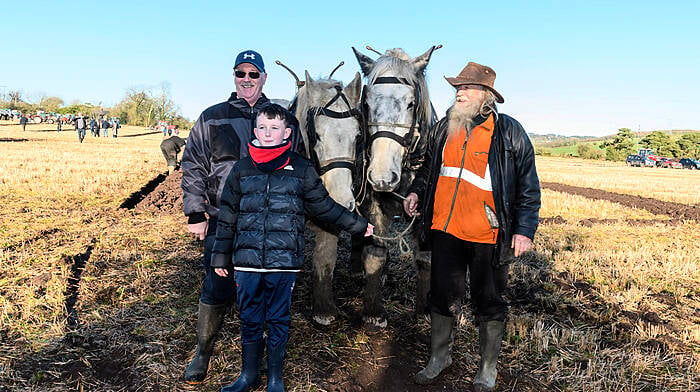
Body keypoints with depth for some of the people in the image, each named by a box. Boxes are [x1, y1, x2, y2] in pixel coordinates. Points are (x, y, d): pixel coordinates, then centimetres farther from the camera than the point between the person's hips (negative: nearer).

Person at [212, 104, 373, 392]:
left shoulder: (302, 170, 1)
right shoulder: (241, 170, 5)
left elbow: (324, 207, 10)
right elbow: (227, 217, 9)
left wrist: (358, 225, 13)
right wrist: (221, 256, 10)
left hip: (284, 262, -1)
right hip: (246, 262, 2)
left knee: (278, 320, 10)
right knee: (249, 320, 13)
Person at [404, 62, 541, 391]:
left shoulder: (510, 132, -5)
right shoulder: (442, 129, 6)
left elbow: (528, 185, -3)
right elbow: (428, 168, 21)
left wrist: (525, 229, -8)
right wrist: (416, 191, 3)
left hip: (487, 235, -3)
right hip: (445, 229, 4)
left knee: (488, 302, 12)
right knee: (442, 296, 16)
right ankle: (439, 356, 37)